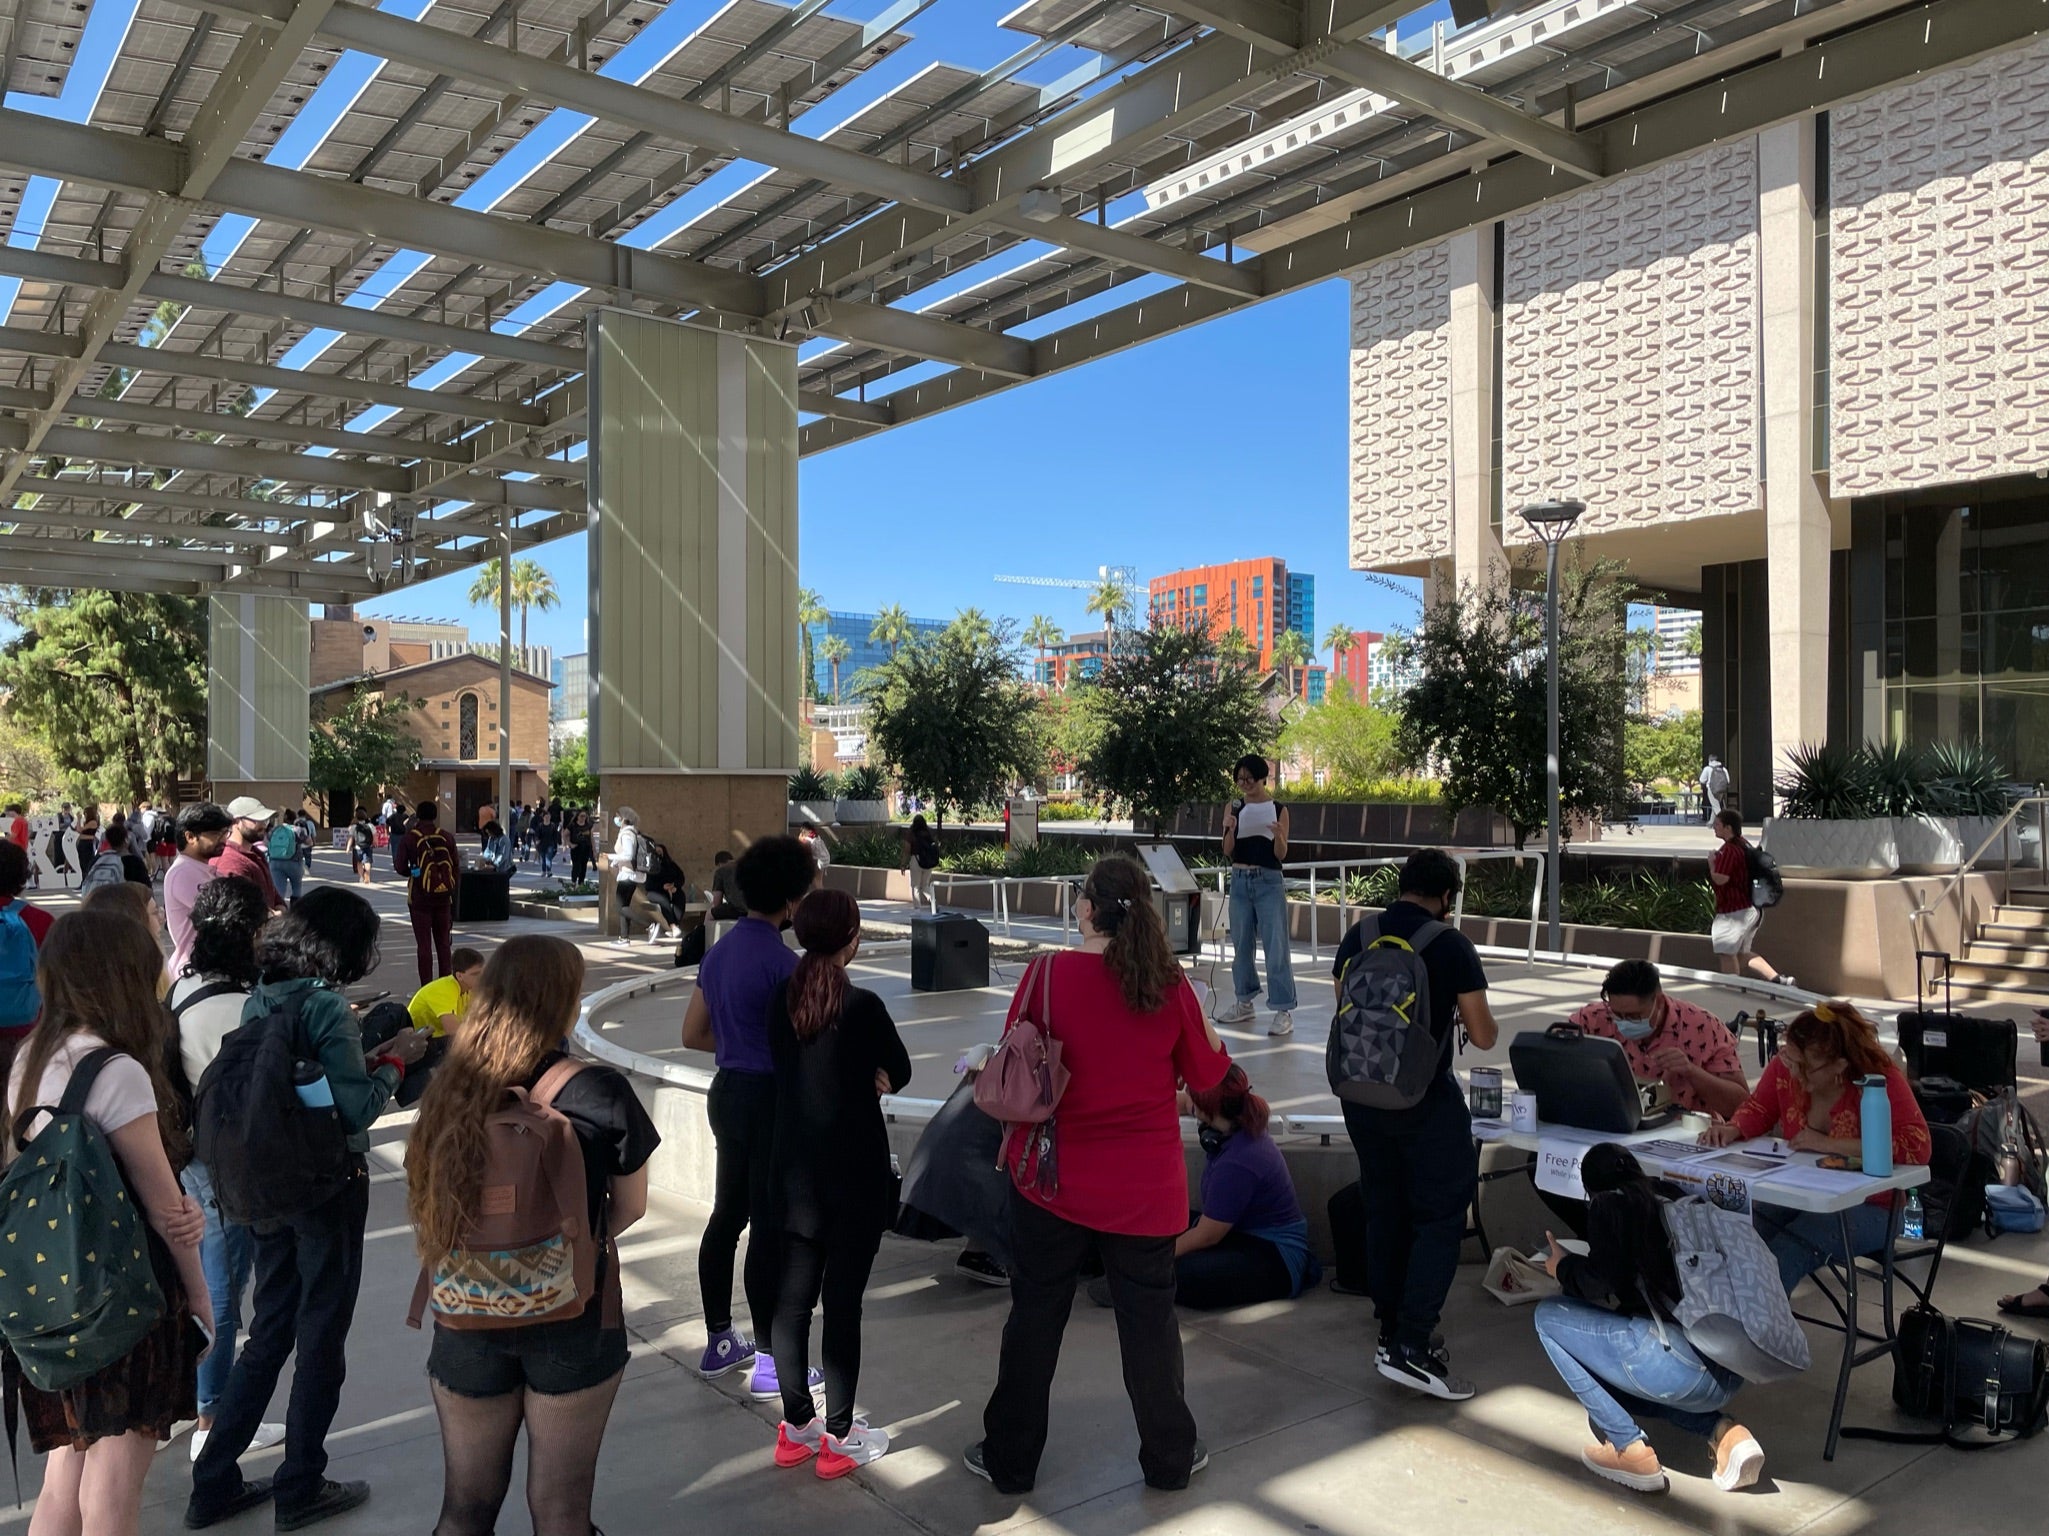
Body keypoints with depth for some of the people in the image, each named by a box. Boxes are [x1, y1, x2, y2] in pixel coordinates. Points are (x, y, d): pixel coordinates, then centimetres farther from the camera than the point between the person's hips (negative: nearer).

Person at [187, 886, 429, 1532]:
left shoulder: (259, 1000, 3)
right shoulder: (328, 1006, -21)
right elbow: (357, 1110, -23)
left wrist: (364, 1056, 7)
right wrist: (395, 1060, -7)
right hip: (327, 1188, -7)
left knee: (269, 1333, 20)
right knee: (322, 1336, 9)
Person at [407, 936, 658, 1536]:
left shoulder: (451, 1088, -6)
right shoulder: (599, 1092, -15)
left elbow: (433, 1208, 2)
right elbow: (630, 1208, -3)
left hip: (469, 1317, 3)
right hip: (573, 1318, -3)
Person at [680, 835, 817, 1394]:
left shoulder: (719, 951, 7)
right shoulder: (780, 960, -19)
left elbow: (693, 1035, 14)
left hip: (727, 1092, 9)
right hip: (768, 1100, -9)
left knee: (727, 1215, 17)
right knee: (770, 1227, -1)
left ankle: (719, 1341, 29)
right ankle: (771, 1362, 8)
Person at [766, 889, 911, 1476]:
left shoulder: (781, 1001, -1)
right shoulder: (862, 1007, -18)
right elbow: (899, 1072, -5)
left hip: (794, 1168, 6)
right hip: (855, 1171, -6)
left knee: (792, 1296, 13)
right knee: (843, 1301, 3)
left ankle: (795, 1427, 25)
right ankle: (839, 1438, 14)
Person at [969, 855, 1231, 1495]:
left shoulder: (1048, 972, -12)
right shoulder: (1169, 983, -9)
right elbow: (1207, 1075, 2)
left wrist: (1013, 1140, 15)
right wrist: (1212, 1037, 22)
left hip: (1052, 1177, -1)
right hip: (1144, 1188, 1)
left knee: (1034, 1318, 13)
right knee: (1149, 1320, 15)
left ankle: (1010, 1460, 26)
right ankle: (1170, 1457, 30)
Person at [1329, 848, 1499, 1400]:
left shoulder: (1357, 938, 1)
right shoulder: (1452, 947, -12)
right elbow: (1484, 1037, -8)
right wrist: (1467, 1013, 13)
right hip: (1426, 1103, -5)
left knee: (1385, 1212, 16)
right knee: (1441, 1216, 4)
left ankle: (1393, 1333, 26)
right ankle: (1411, 1346, -3)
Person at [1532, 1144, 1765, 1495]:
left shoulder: (1609, 1204, 3)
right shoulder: (1673, 1197, 21)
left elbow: (1605, 1286, -6)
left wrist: (1563, 1267, 14)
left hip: (1679, 1366, -8)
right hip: (1729, 1376, 8)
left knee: (1550, 1316, 8)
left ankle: (1629, 1449, 2)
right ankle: (1723, 1432, 11)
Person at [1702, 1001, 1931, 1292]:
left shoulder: (1881, 1079, -18)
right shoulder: (1786, 1066, -5)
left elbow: (1918, 1147, -29)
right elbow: (1759, 1108, 13)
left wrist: (1830, 1144, -31)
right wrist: (1731, 1130, -10)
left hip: (1867, 1206, -4)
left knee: (1782, 1257, -33)